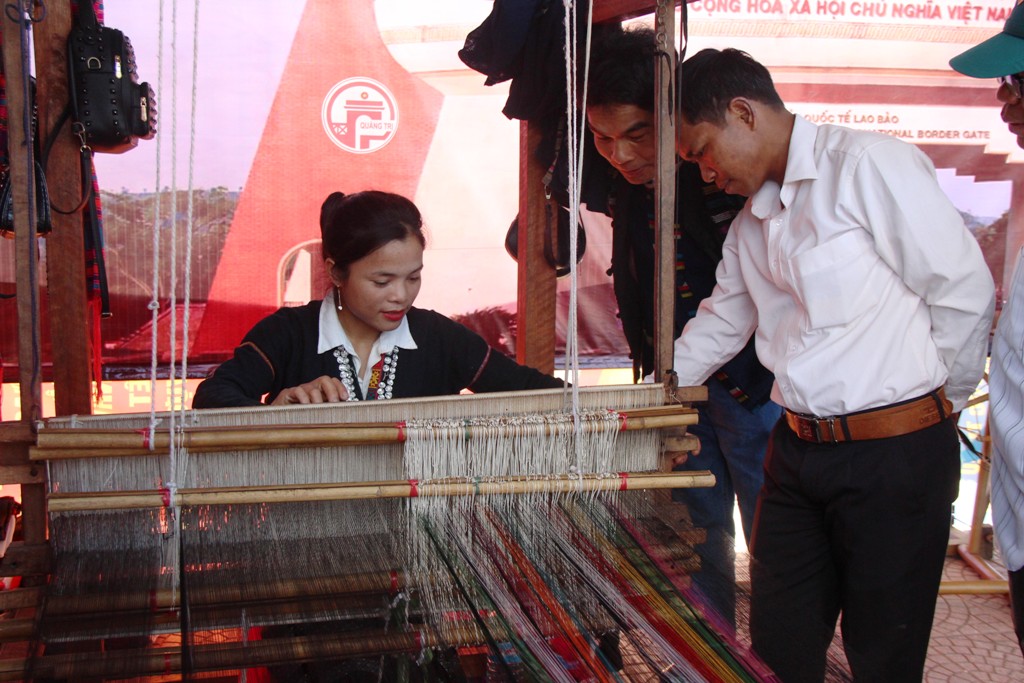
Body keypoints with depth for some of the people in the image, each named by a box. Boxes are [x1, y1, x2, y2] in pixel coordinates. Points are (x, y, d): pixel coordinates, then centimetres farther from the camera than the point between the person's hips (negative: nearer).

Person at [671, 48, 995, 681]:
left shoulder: (870, 164, -11)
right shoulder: (752, 222, 14)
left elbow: (966, 291, -11)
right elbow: (720, 323, 24)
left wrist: (934, 408, -1)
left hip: (896, 455, -7)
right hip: (797, 451, 7)